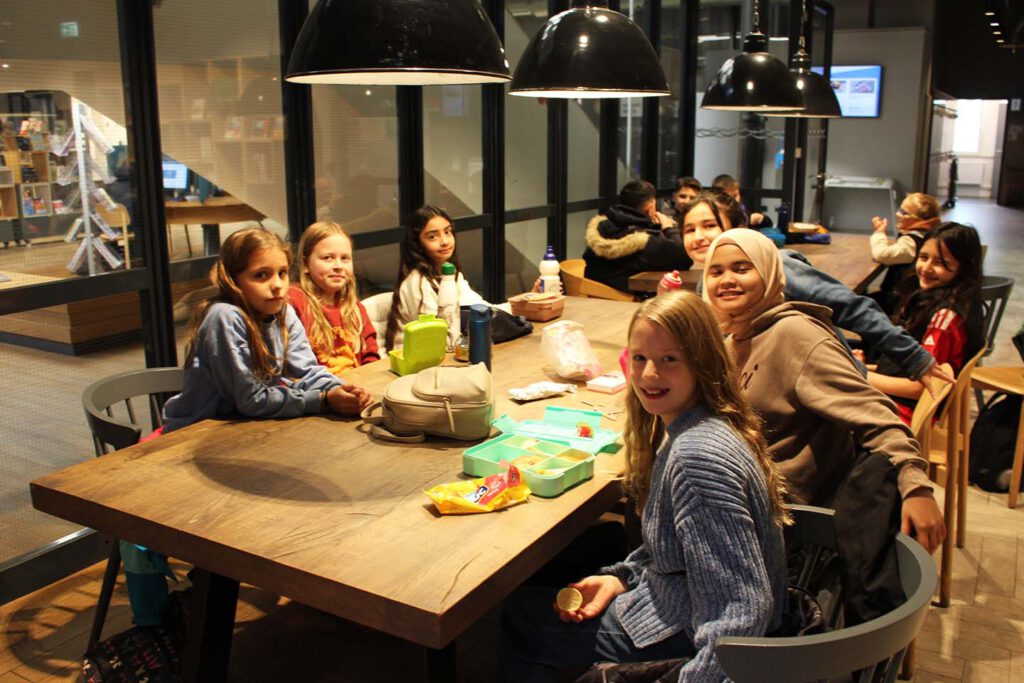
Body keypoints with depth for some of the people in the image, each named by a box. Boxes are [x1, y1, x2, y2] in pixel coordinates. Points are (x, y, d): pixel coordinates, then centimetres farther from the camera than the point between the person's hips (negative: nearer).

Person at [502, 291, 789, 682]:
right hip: (668, 594, 9)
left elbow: (741, 610, -32)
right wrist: (619, 578, 0)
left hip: (690, 637, -9)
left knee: (520, 619, 6)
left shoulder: (698, 458, -32)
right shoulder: (680, 430, -2)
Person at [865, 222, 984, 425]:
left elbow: (919, 387, -21)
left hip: (906, 414, -9)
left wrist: (863, 376, -12)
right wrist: (872, 367, 6)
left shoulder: (946, 315, -22)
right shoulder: (930, 298, 6)